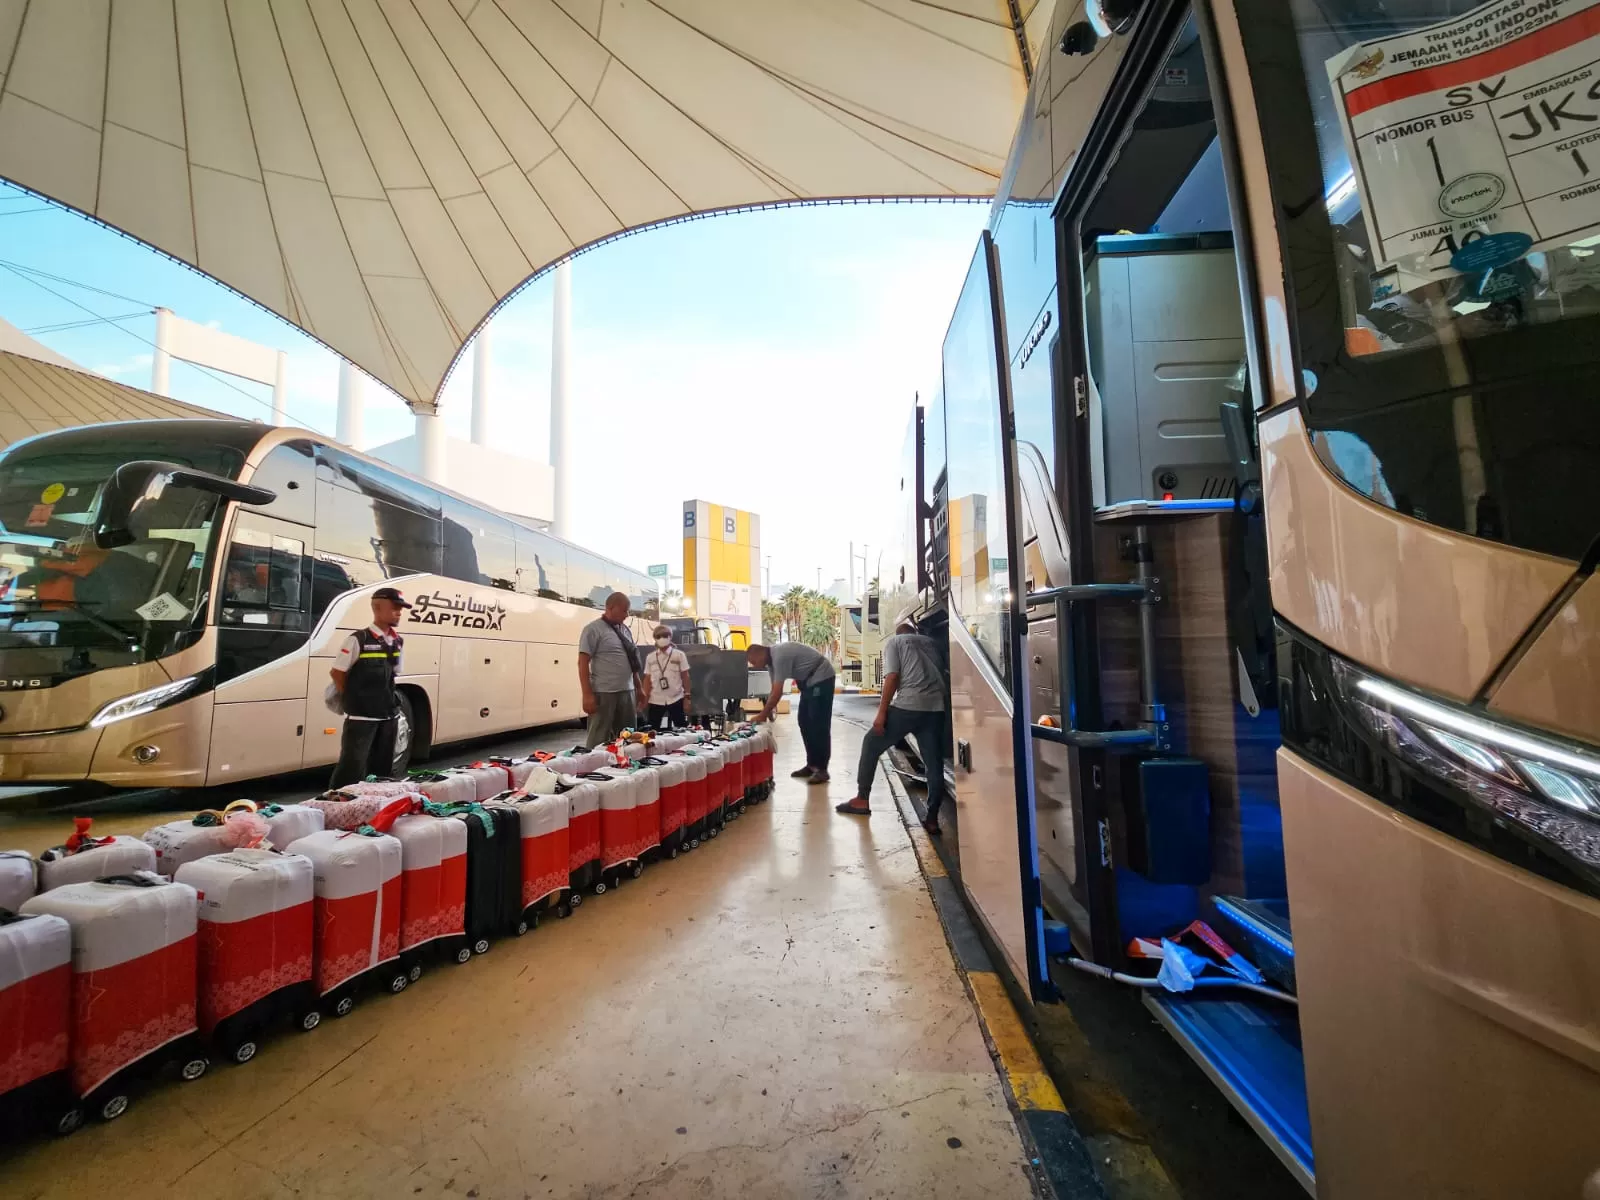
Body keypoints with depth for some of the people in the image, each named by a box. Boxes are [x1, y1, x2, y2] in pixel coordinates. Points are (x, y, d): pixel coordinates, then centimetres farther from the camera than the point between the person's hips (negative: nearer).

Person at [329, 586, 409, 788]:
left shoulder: (398, 642, 8)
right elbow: (337, 673, -6)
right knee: (352, 769, -4)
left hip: (389, 715, 6)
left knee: (383, 768, 14)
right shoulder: (358, 640, -12)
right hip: (361, 717, -6)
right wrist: (353, 699, 1)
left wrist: (387, 698, 11)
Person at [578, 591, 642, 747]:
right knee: (599, 740, 0)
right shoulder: (593, 629, -6)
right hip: (604, 693, -7)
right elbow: (583, 663, -10)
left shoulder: (625, 630, 14)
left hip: (627, 692, 7)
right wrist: (587, 695, -16)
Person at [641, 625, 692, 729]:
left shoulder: (679, 655, 0)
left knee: (681, 729, 2)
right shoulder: (650, 657, 6)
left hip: (676, 699, -2)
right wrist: (645, 699, 2)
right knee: (653, 730, 7)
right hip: (655, 701, 2)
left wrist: (687, 697, -3)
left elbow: (685, 677, 1)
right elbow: (647, 679, 7)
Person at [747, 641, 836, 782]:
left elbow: (778, 692, -26)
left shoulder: (779, 656, -26)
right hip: (809, 681, 10)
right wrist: (768, 712, 5)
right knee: (805, 723, 9)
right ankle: (812, 764, 16)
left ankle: (822, 769, -4)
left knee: (819, 725, -9)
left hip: (821, 678, -10)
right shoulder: (772, 658, 4)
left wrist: (762, 715, -18)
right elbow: (774, 690, 9)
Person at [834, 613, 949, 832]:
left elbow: (892, 677, -3)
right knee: (934, 763, 10)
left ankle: (862, 800, 17)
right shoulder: (930, 643, 25)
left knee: (871, 744, 13)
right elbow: (941, 673, 21)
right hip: (936, 707, 4)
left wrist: (881, 712, -5)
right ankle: (932, 818, 11)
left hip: (908, 705, -4)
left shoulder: (894, 641, 10)